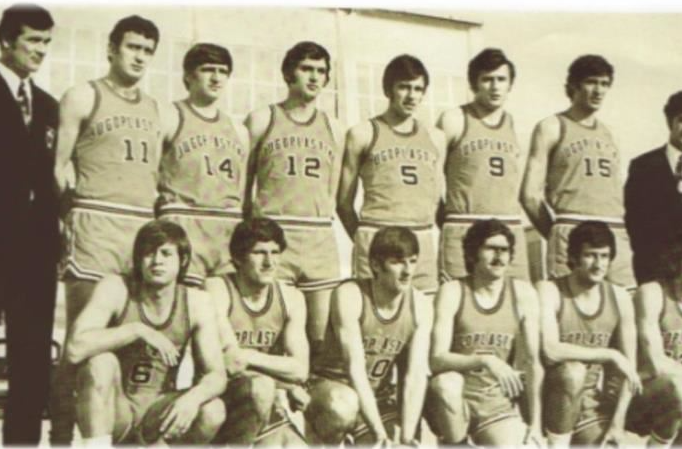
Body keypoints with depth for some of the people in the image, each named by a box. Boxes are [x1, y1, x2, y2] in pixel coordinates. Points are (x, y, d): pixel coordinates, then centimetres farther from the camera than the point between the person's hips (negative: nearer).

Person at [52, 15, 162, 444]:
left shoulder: (153, 107, 21)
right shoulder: (83, 96, 6)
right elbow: (59, 164, 2)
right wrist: (72, 211, -5)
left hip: (144, 228, 5)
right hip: (96, 225, -5)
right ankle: (62, 430, 0)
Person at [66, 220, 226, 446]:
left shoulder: (197, 303, -7)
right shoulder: (115, 289, -13)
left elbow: (217, 375, -11)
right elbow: (75, 349, -27)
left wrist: (193, 397, -33)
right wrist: (137, 330, -31)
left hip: (156, 414, 2)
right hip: (112, 411, -2)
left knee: (212, 411, -26)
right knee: (101, 363, -31)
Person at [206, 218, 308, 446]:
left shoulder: (291, 298, 5)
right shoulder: (217, 290, -9)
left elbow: (300, 370, -3)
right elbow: (232, 363, -18)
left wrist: (250, 357, -16)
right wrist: (289, 385, -11)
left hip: (268, 410, 3)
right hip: (220, 400, -3)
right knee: (260, 385, -34)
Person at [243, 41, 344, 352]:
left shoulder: (333, 129, 17)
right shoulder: (262, 120, 9)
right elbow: (241, 185, 8)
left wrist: (318, 227, 9)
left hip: (321, 241, 3)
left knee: (324, 337, -1)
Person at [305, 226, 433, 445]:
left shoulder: (420, 306, -7)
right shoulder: (349, 295, -19)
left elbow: (416, 376, -13)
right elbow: (355, 368, -24)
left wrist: (406, 438, -22)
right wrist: (379, 432, -29)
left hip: (378, 399, 4)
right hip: (333, 386, -4)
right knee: (344, 407, -39)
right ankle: (320, 440, -7)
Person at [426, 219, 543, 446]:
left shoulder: (522, 294, -2)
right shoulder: (452, 292, -7)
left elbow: (532, 362, -2)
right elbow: (437, 359, -17)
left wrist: (535, 424, -4)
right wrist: (485, 361, -33)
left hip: (498, 405, 1)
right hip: (455, 401, -1)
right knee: (447, 382, -34)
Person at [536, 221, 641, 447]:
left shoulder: (619, 298, 1)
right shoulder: (549, 291, -12)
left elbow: (629, 367, 4)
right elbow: (550, 351, -26)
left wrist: (617, 422, -2)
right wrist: (610, 355, -22)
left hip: (594, 405, 3)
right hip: (553, 398, -2)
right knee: (573, 371, -34)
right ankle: (557, 444, -16)